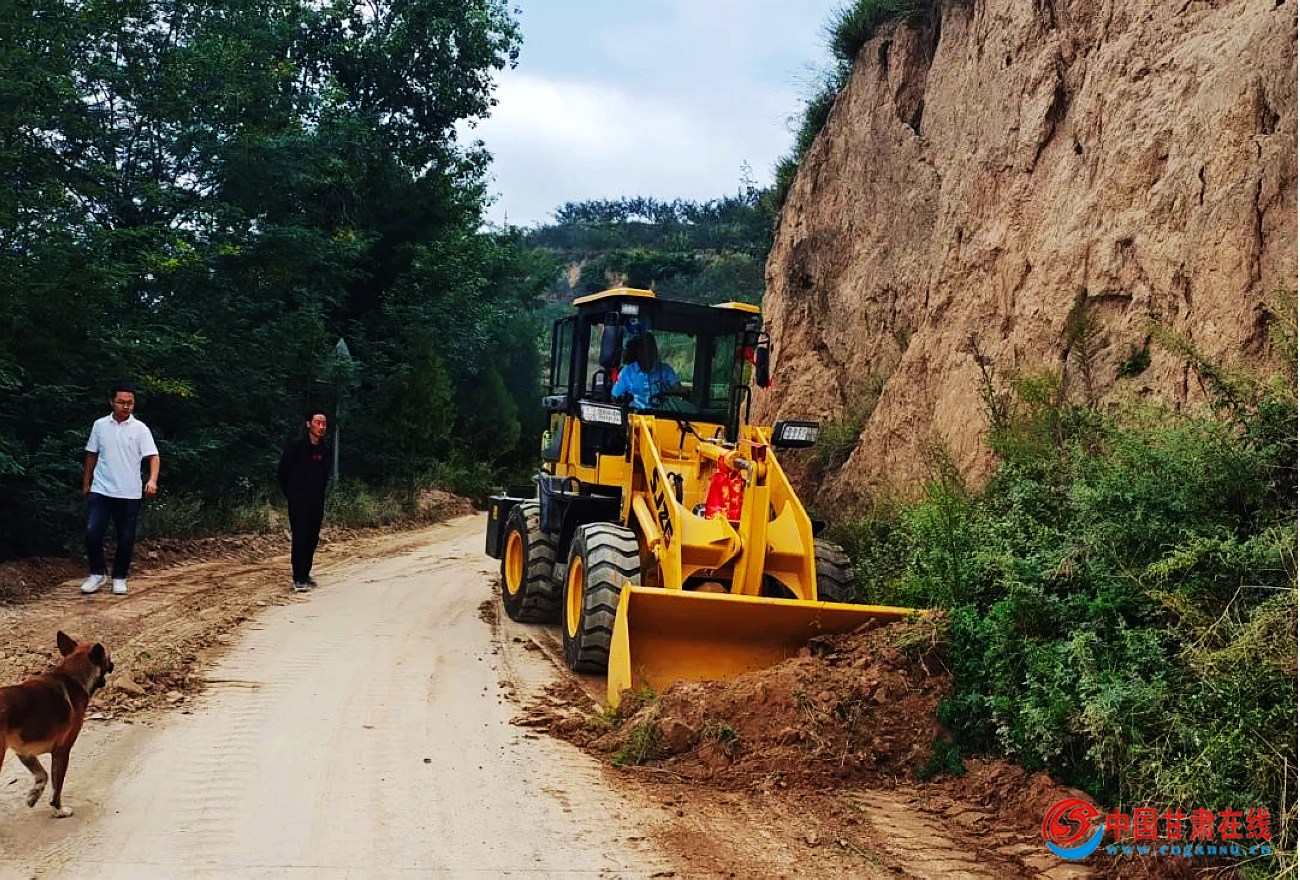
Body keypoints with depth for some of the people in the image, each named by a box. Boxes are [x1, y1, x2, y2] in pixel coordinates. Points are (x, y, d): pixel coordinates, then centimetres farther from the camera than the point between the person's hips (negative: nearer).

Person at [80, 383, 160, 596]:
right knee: (92, 532, -8)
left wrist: (152, 480, -27)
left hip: (129, 494, -1)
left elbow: (153, 457, -10)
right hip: (100, 491, 2)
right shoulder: (100, 425, 4)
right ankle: (98, 573, 10)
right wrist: (86, 484, 14)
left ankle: (120, 577, 19)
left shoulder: (140, 429, -4)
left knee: (126, 538, 4)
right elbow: (92, 456, 14)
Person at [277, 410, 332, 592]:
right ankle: (298, 579, -6)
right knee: (300, 538, -8)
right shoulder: (296, 445, -11)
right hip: (298, 501, -5)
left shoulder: (326, 449, 5)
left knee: (313, 539, 7)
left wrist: (320, 492, 12)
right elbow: (282, 472, -3)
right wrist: (290, 493, 2)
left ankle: (306, 574, 18)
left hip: (317, 501, 5)